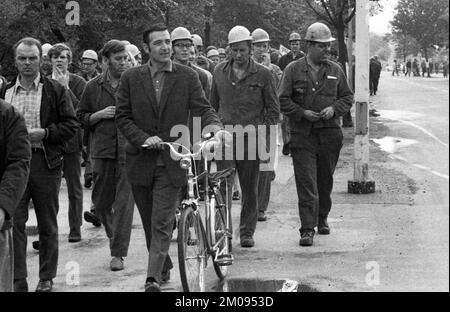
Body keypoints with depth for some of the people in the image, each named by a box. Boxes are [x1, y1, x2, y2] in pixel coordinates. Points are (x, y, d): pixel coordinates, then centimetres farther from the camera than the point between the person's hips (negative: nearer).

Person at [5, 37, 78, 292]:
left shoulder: (56, 91, 3)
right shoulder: (6, 92, 11)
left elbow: (72, 125, 0)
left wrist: (44, 133, -13)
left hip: (46, 163, -2)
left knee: (48, 223, 7)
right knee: (14, 222, -4)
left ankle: (47, 278, 17)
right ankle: (18, 280, -1)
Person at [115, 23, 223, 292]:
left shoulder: (188, 76, 1)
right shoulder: (131, 78, 3)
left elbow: (203, 108, -4)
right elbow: (123, 117, 2)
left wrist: (214, 125, -26)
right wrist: (144, 138, -13)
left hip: (171, 161, -2)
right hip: (141, 160, 2)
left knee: (162, 224, -10)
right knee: (150, 224, 14)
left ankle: (153, 278, -11)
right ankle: (164, 265, 33)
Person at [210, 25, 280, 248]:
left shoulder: (263, 74, 2)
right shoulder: (220, 72, 10)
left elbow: (273, 109, 5)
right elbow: (212, 104, 20)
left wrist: (265, 136, -4)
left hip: (251, 138, -1)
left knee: (250, 188, 7)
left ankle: (247, 232, 19)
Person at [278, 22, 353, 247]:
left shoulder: (335, 71, 9)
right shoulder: (293, 70, 1)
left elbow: (347, 97, 14)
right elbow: (283, 100, 0)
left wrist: (334, 109, -5)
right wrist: (303, 113, -13)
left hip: (330, 133, 3)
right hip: (302, 134, -3)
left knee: (325, 181, 12)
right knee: (306, 183, -9)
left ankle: (322, 219, 31)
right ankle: (307, 229, -10)